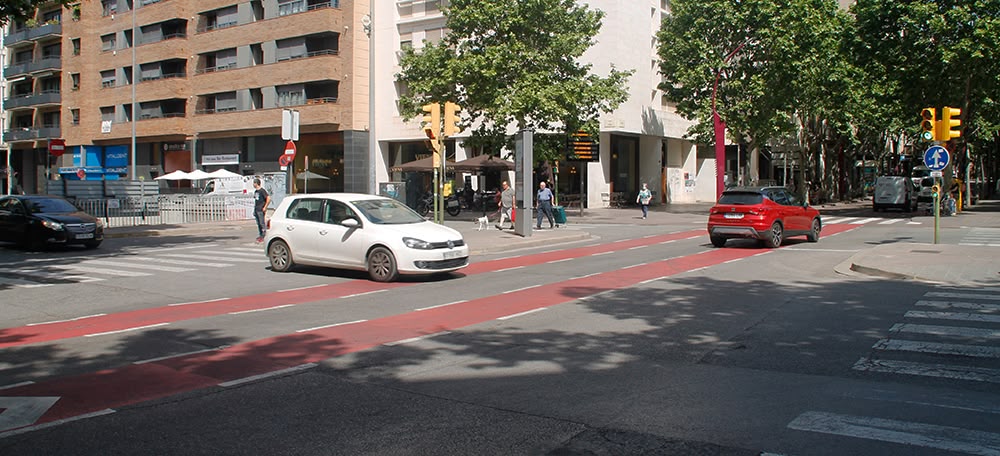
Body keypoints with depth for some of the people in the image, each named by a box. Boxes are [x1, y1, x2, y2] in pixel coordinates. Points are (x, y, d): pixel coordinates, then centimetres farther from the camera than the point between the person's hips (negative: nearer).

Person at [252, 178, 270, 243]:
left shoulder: (262, 190, -11)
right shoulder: (255, 191, 15)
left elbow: (268, 198, -17)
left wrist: (265, 207, -16)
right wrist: (255, 207, 19)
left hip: (261, 210, -9)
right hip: (256, 210, 9)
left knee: (262, 223, -7)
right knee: (258, 224, 9)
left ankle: (264, 236, -3)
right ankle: (259, 236, 13)